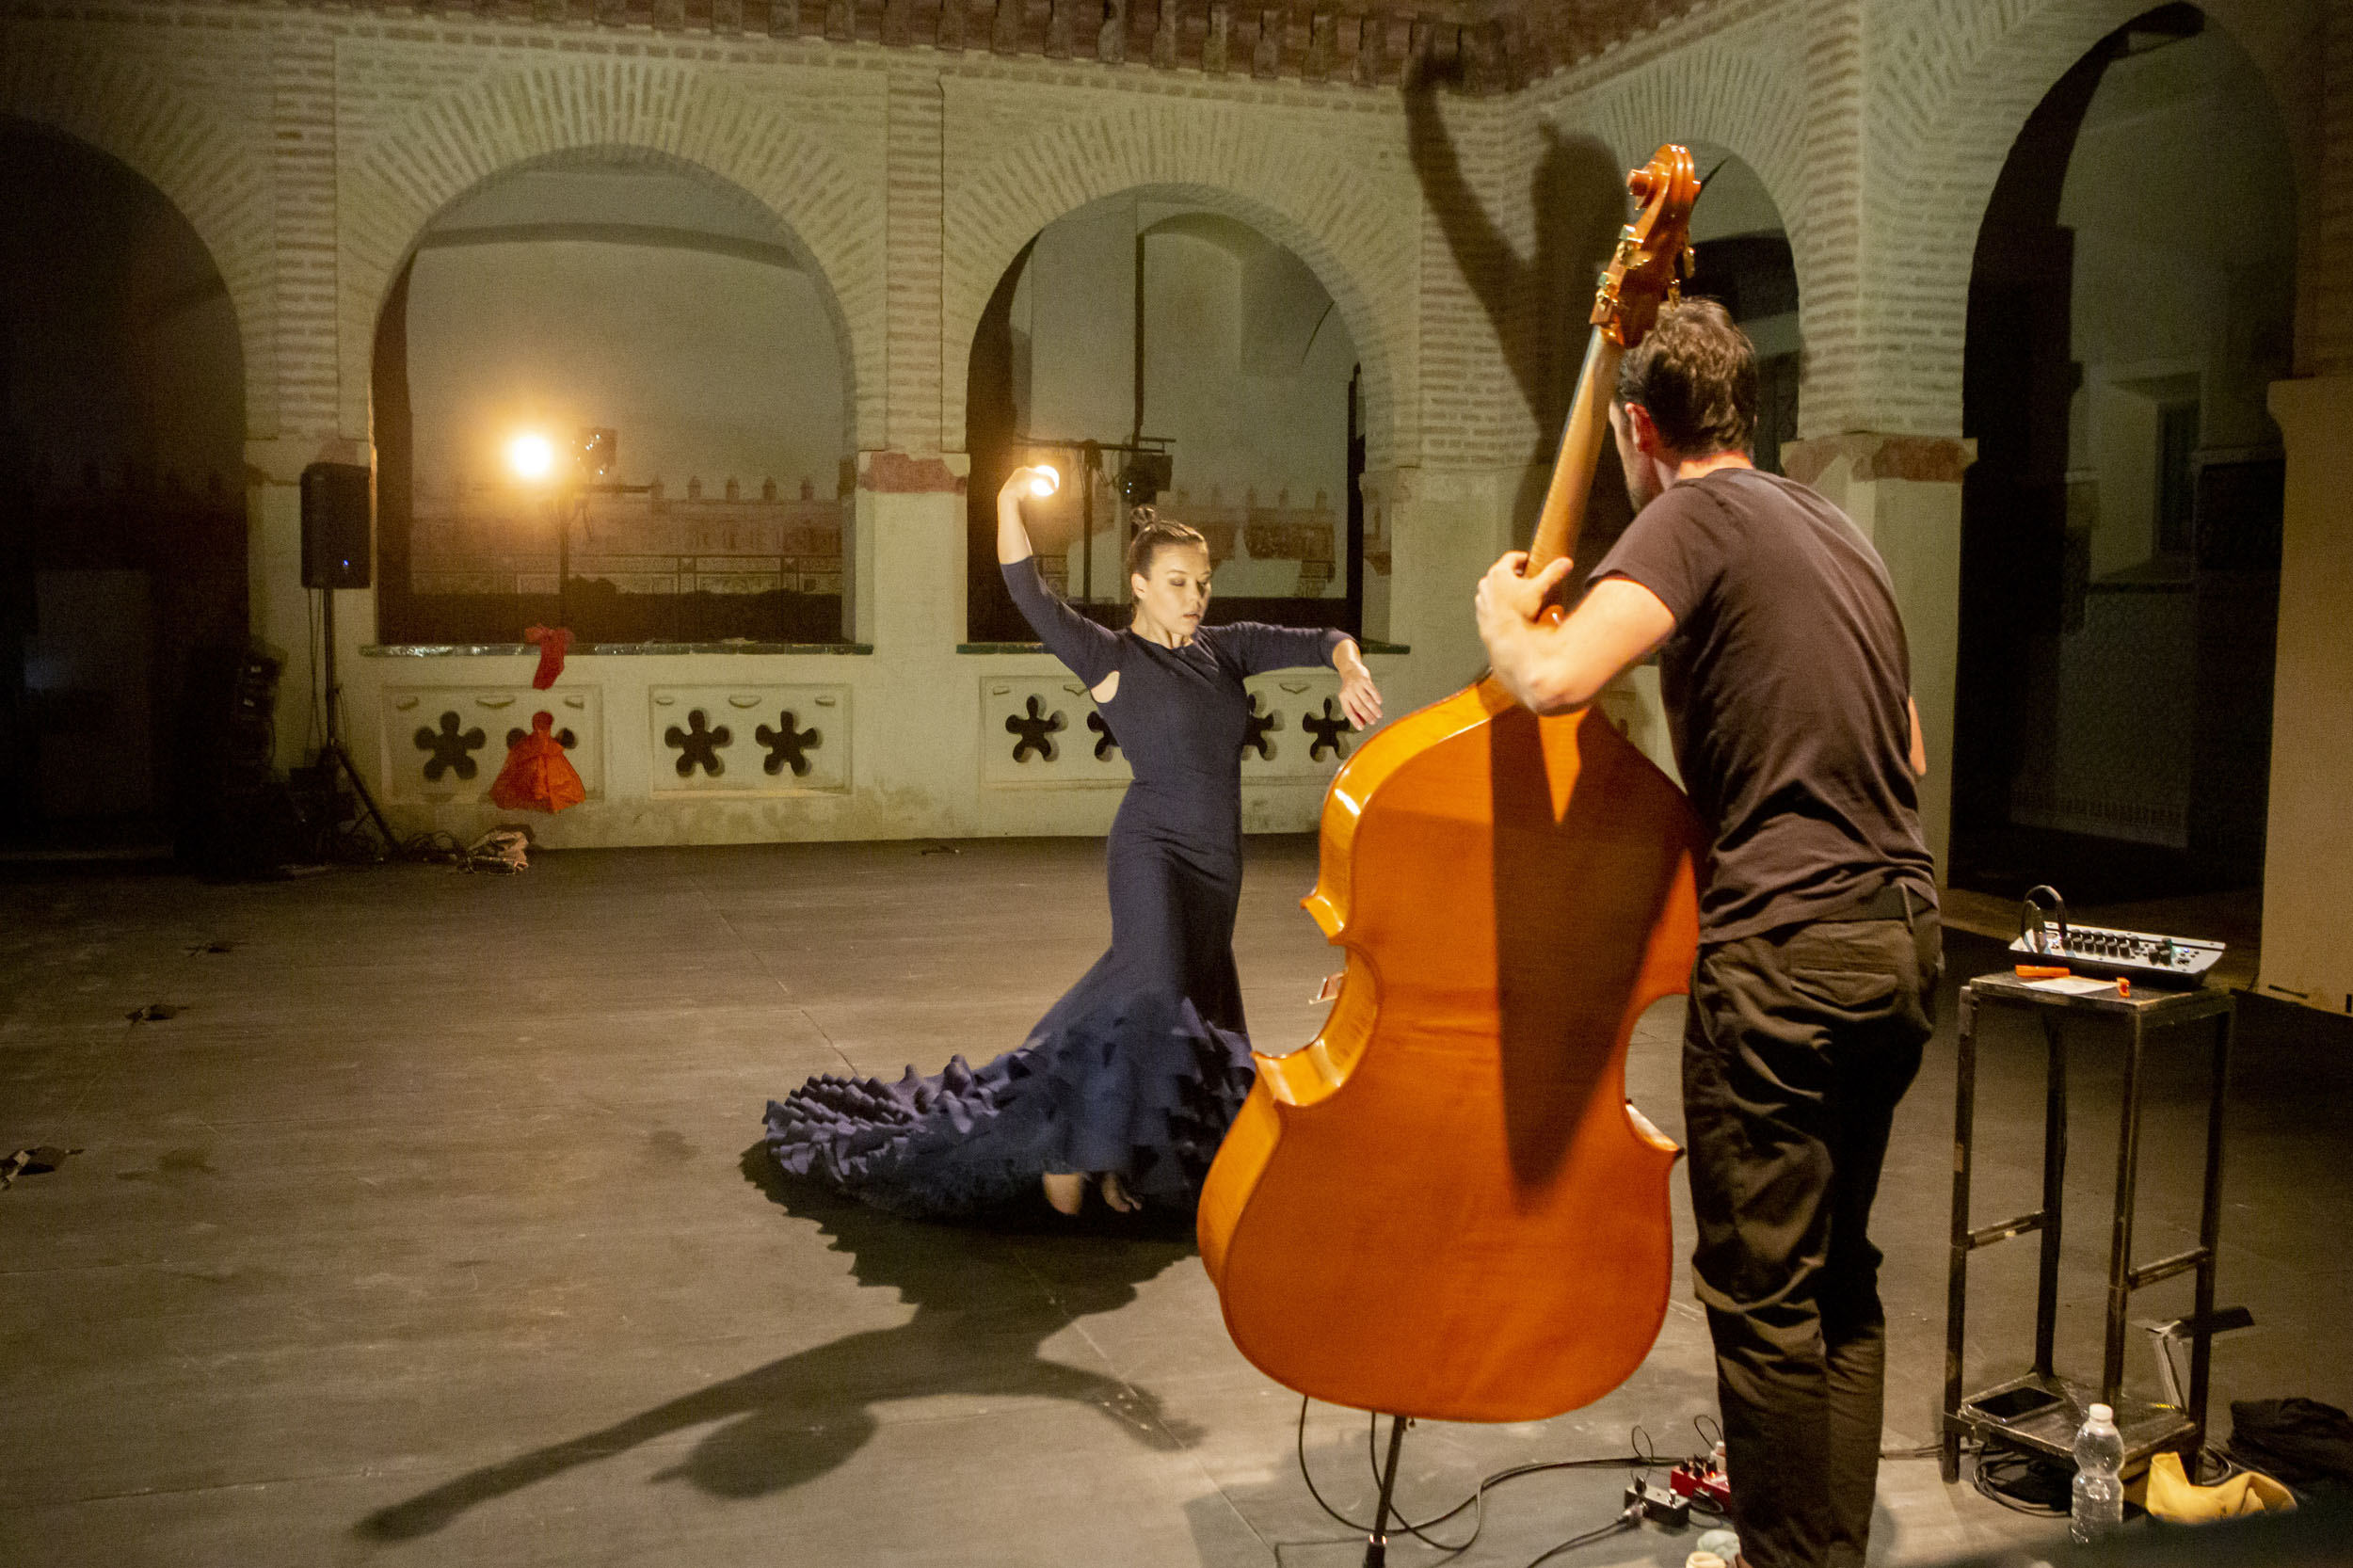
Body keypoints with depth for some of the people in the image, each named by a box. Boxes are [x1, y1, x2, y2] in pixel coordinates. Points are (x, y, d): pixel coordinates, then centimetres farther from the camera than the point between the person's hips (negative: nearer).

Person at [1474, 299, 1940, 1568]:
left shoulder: (1693, 518, -8)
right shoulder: (1836, 531, 17)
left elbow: (1556, 677, -25)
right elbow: (1906, 749, 23)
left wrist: (1501, 610, -5)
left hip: (1783, 952, -9)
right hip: (1902, 937, 9)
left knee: (1761, 1292, 3)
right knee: (1838, 1274, 19)